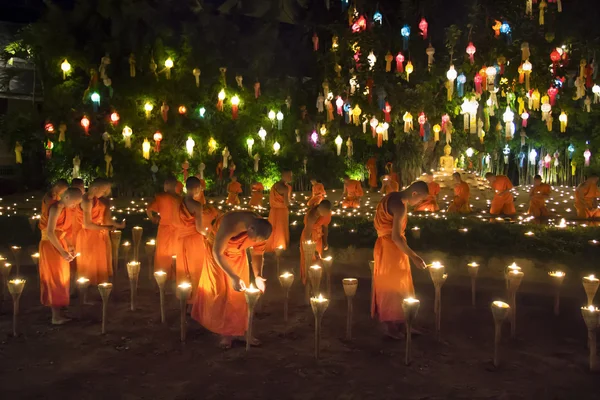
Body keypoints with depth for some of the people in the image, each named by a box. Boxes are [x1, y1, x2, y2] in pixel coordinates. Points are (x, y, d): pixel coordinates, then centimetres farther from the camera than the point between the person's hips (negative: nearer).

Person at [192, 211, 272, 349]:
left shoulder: (260, 230, -23)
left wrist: (258, 276, -17)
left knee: (239, 293, 2)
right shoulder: (231, 225, -41)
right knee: (221, 292, -4)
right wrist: (233, 277, -32)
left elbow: (257, 254, -4)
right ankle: (225, 332, 6)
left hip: (238, 254, 4)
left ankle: (239, 331, 11)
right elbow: (217, 253, -29)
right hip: (218, 252, -4)